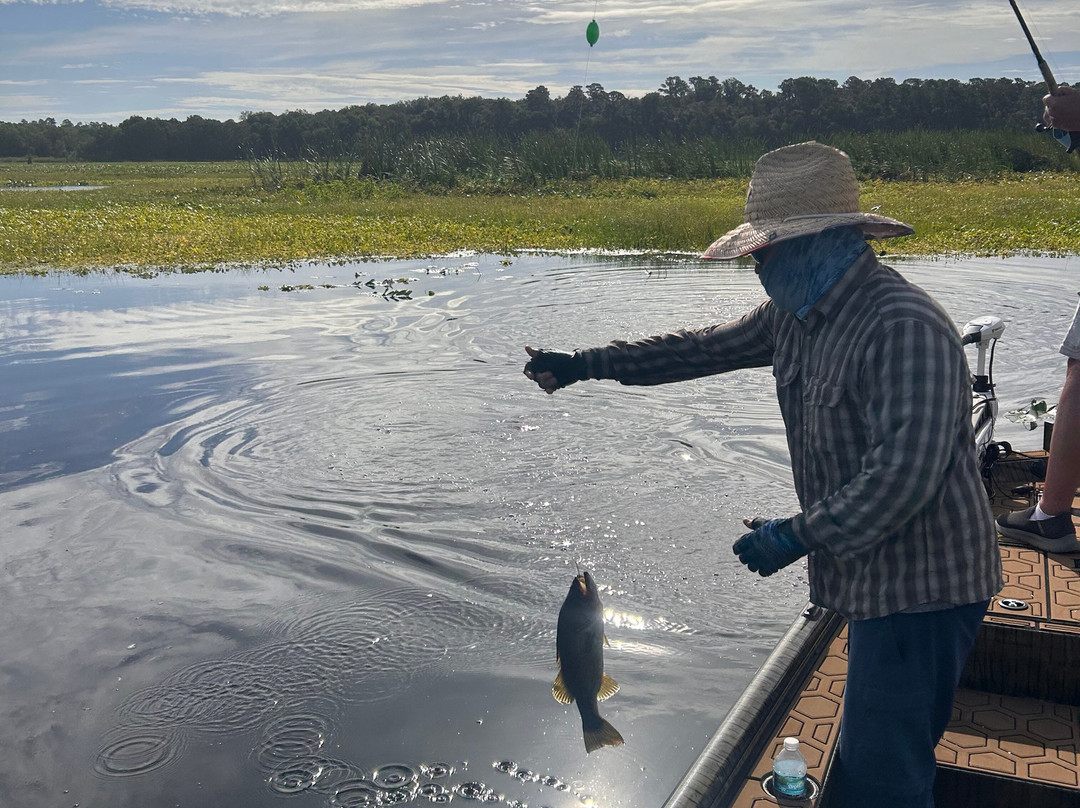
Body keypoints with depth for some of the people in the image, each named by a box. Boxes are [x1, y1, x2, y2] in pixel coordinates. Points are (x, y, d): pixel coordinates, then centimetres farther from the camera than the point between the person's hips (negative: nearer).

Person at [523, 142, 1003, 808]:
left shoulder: (906, 327, -26)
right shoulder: (795, 315, 5)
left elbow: (906, 475, -31)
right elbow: (703, 348, 15)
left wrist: (796, 537, -22)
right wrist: (583, 366, 14)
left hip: (925, 585, -9)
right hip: (874, 576, 9)